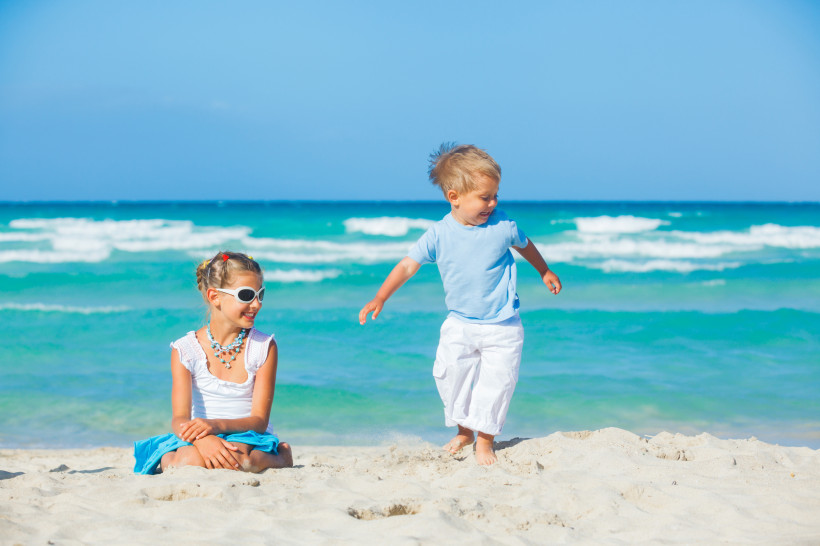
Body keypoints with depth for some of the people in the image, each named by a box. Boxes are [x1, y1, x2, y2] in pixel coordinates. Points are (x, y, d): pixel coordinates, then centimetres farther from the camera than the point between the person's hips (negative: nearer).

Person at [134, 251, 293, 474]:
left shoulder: (264, 347, 0)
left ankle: (280, 458, -9)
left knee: (233, 458, -39)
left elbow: (259, 420, -7)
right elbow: (179, 418, -11)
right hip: (198, 439, 1)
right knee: (191, 460, -38)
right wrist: (203, 438, -38)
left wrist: (215, 425, -29)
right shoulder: (185, 349, -1)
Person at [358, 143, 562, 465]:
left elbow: (525, 246, 12)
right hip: (459, 324, 1)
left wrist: (545, 272, 26)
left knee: (496, 381, -5)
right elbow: (408, 265, -6)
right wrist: (380, 298, -11)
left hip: (502, 328, -1)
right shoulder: (438, 234, -10)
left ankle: (485, 440, 10)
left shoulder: (503, 227, -10)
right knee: (450, 373, 0)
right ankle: (464, 430, 22)